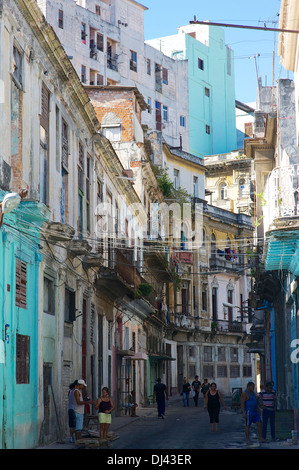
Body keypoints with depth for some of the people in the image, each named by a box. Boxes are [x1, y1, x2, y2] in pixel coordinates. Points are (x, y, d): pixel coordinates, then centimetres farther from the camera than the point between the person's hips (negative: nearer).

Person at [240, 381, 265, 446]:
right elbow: (242, 403, -19)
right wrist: (243, 413, -25)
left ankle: (261, 438, 4)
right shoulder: (244, 394, -15)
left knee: (259, 423, 1)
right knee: (248, 425, 0)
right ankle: (247, 439, 10)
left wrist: (258, 410, 21)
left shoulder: (252, 392, 13)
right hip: (248, 412, -8)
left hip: (255, 411, 8)